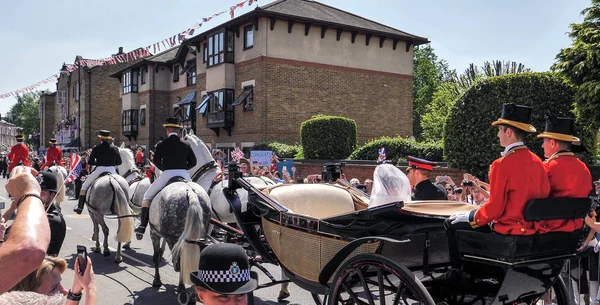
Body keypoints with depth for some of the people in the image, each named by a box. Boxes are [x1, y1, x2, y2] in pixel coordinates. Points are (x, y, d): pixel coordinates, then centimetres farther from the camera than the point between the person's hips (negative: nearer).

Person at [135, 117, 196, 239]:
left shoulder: (162, 144, 1)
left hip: (167, 175, -2)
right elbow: (193, 162, 8)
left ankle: (142, 226, 4)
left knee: (147, 197, 15)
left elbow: (156, 161, -3)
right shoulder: (186, 144, 9)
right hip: (184, 175, 3)